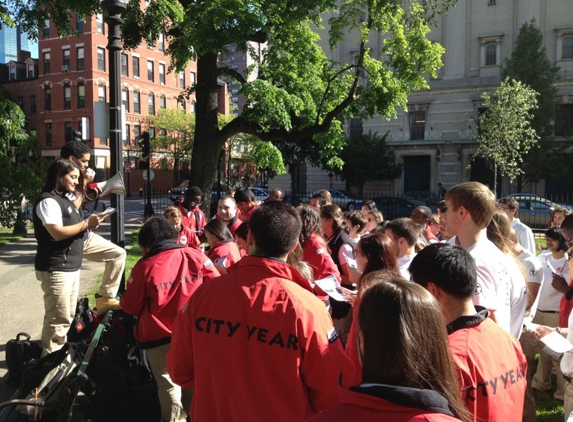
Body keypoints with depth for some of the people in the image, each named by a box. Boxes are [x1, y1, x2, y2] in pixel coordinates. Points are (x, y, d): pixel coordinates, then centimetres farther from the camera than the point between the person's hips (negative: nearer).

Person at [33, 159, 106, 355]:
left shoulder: (65, 199, 16)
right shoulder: (48, 201, -14)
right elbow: (58, 233, -24)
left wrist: (89, 224, 3)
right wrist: (87, 223, -18)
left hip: (71, 267, 10)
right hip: (56, 269, -10)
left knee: (68, 317, 17)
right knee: (59, 319, -6)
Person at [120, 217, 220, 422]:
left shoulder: (145, 267, -14)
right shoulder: (196, 256, -8)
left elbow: (131, 307, -5)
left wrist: (123, 299, 17)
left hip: (159, 338, -3)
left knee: (169, 385, 15)